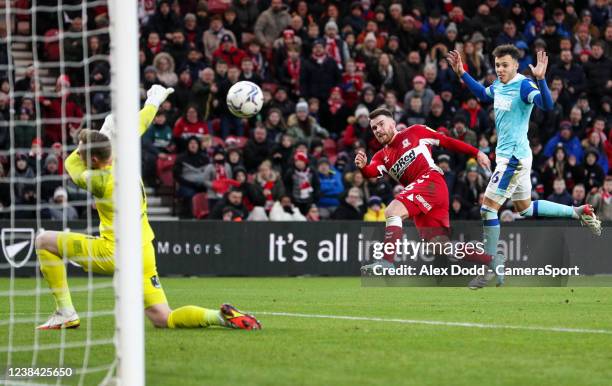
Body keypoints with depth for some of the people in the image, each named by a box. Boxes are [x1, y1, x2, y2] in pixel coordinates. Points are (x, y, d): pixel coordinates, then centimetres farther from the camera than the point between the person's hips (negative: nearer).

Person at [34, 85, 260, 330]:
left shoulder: (101, 181, -16)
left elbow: (71, 163, 4)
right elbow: (137, 127, 19)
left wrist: (104, 133, 10)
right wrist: (153, 102, 35)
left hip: (114, 254, -7)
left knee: (45, 241, 4)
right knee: (163, 319, 7)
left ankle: (66, 314, 4)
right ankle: (221, 317, -17)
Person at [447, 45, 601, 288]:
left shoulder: (523, 86, -18)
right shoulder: (498, 86, 7)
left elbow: (547, 105, -34)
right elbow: (482, 94, 30)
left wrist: (540, 79, -47)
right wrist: (462, 73, 23)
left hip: (514, 156, -10)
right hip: (507, 155, 10)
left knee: (488, 208, -9)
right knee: (525, 209, 20)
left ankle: (493, 267, -3)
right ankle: (579, 212, 26)